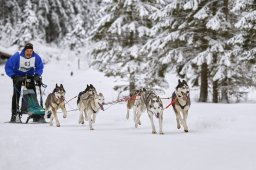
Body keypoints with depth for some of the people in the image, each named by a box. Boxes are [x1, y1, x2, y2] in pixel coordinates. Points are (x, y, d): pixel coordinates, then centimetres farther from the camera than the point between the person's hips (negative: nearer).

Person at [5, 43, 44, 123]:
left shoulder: (36, 57, -19)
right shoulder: (17, 56, -27)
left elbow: (40, 67, -3)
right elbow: (8, 67, -21)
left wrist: (37, 75, -20)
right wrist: (14, 76, -30)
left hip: (29, 76, 3)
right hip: (18, 76, -3)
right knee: (16, 94, -14)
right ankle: (14, 115, -15)